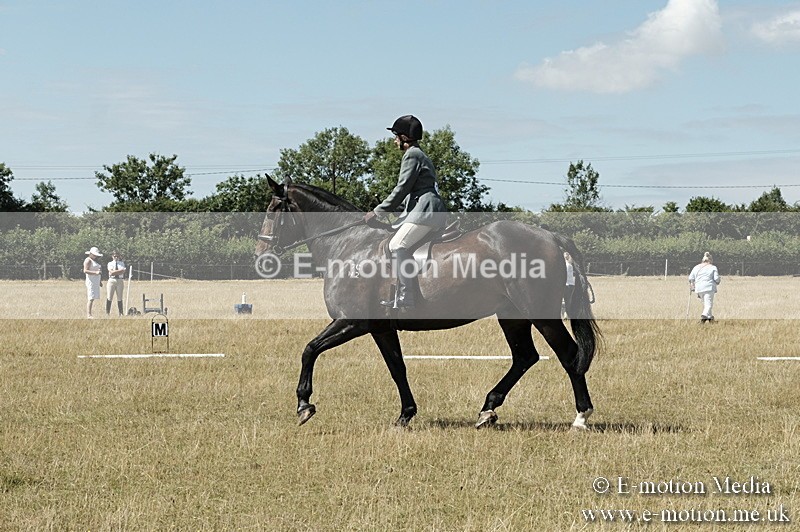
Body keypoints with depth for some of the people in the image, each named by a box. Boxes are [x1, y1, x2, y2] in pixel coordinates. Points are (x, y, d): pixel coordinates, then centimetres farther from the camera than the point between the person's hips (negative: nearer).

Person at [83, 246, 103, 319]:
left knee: (92, 298, 6)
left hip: (96, 282, 9)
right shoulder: (88, 260, -8)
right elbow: (85, 271, -18)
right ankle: (89, 315, -19)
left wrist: (99, 282, 23)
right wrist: (95, 272, -27)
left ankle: (89, 314, 6)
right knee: (91, 298, -14)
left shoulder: (95, 261, 21)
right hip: (91, 282, -9)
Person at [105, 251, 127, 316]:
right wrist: (120, 270, -12)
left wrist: (115, 272, -14)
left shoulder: (121, 263, 10)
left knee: (120, 298, 7)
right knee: (109, 297, -2)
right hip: (112, 280, -2)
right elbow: (112, 272, -13)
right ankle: (107, 312, 1)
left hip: (120, 281, 2)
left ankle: (121, 312, 10)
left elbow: (122, 272, -6)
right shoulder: (110, 264, 3)